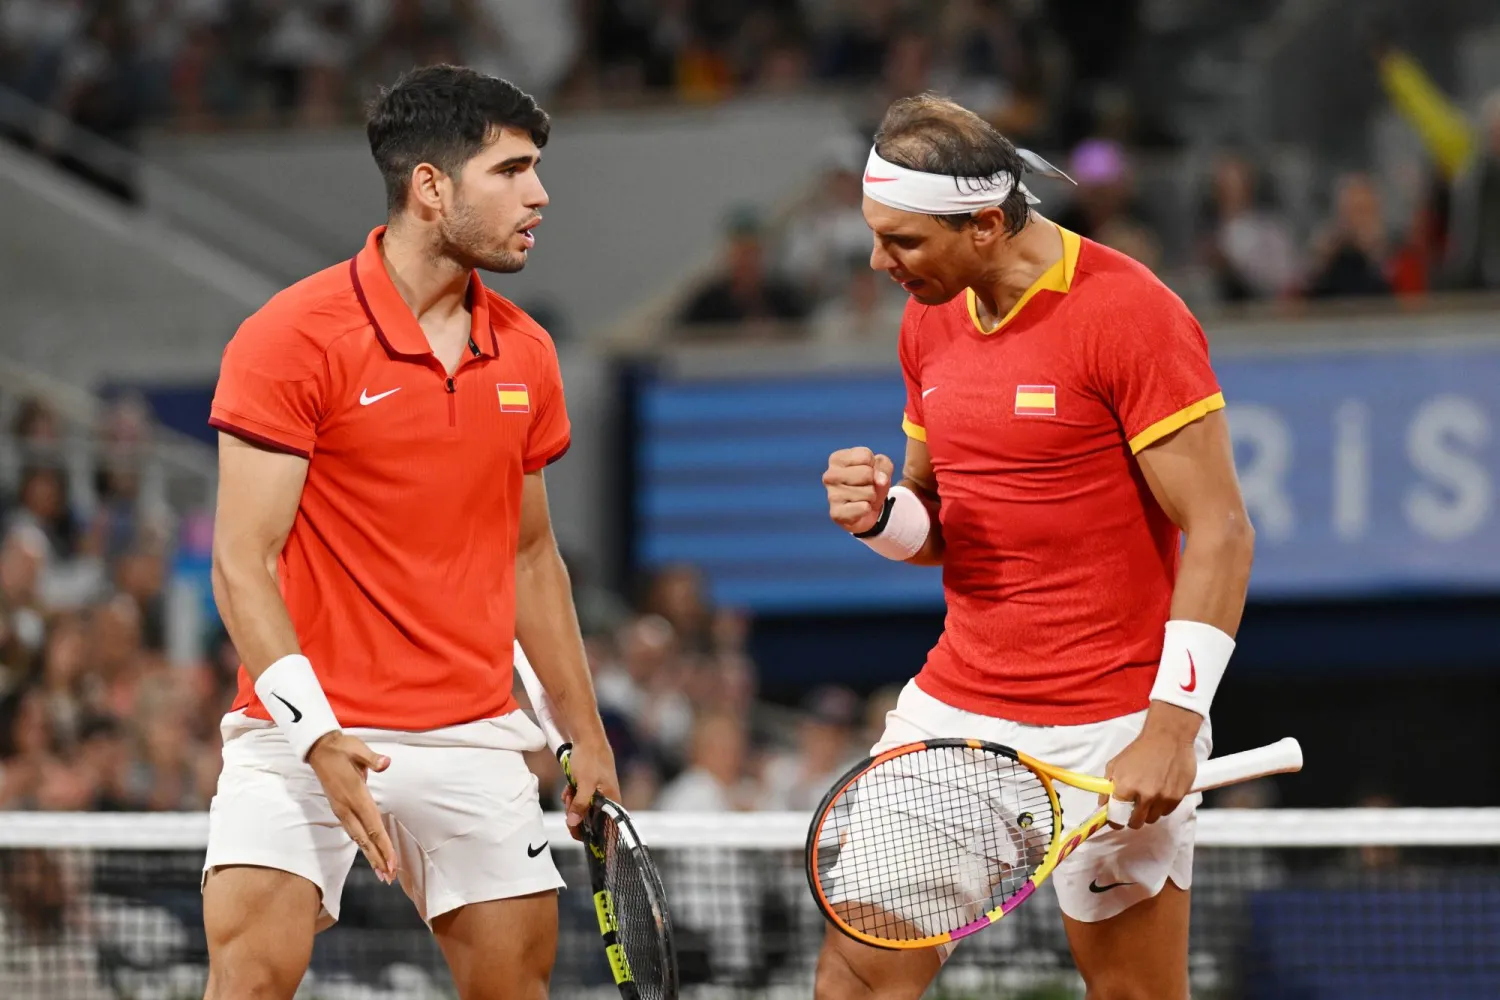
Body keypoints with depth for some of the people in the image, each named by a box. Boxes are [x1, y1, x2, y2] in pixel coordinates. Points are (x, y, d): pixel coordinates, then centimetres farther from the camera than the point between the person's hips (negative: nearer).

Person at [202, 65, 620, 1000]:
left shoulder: (526, 354, 9)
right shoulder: (291, 340, -10)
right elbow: (243, 564, -13)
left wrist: (587, 737, 20)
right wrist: (316, 735, -24)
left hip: (475, 738, 5)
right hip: (304, 728, -5)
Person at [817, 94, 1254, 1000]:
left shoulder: (1129, 314, -14)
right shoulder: (930, 322, 9)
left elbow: (1219, 532, -15)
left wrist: (1172, 725, -22)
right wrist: (880, 513, -4)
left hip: (1108, 741, -6)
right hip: (956, 711, 7)